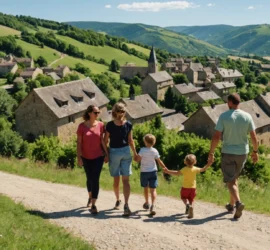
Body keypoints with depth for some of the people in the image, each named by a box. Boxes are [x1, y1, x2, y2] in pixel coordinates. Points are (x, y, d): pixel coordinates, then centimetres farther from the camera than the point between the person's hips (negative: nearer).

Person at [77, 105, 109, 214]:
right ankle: (90, 196, 44)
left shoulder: (100, 125, -4)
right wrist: (79, 157, -9)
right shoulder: (82, 126, -9)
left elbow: (102, 140, 3)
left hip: (98, 157, 0)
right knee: (89, 179, 16)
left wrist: (106, 154, 2)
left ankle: (93, 205, 0)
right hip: (86, 158, 1)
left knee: (95, 180, -5)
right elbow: (79, 143, -6)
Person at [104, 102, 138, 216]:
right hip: (114, 153, 0)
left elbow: (130, 140, 6)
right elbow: (106, 141, -1)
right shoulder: (110, 125, -5)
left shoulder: (128, 125, -3)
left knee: (125, 179, 1)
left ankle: (126, 205, 6)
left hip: (126, 152, 0)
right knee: (116, 180, 5)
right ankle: (118, 200, 16)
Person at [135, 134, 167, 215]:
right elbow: (159, 162, 0)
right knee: (153, 189, -1)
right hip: (153, 172, 1)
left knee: (145, 188, 19)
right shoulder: (155, 151, -5)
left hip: (144, 172, -1)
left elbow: (137, 160, -12)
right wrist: (166, 169, 11)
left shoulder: (142, 150, -13)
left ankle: (147, 203, 37)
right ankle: (152, 205, -19)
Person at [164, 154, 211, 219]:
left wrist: (168, 171, -12)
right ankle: (191, 206, -19)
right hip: (193, 187, 2)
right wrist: (208, 165, 19)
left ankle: (187, 204, -10)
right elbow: (203, 169, 7)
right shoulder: (195, 169, -4)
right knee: (191, 200, 11)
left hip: (185, 187, -2)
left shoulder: (184, 169, -11)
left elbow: (177, 173, -15)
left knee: (183, 197, 20)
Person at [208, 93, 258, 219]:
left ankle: (238, 202, -22)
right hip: (242, 152, 4)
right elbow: (253, 136, 0)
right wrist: (255, 151, 13)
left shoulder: (224, 116, -11)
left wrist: (211, 153, -4)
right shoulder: (247, 116, -3)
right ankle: (231, 205, 27)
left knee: (230, 180, 2)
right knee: (234, 178, 21)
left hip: (228, 152, -3)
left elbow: (216, 136, -13)